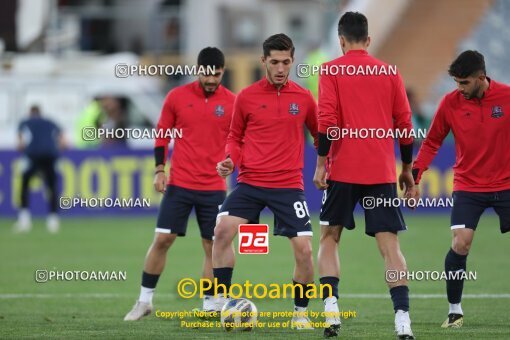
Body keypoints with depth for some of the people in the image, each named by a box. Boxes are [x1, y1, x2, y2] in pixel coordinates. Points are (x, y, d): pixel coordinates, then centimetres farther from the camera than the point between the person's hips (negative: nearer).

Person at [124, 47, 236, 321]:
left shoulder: (232, 103, -1)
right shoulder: (177, 97, 0)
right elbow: (162, 134, 8)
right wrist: (159, 170, 0)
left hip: (214, 187, 0)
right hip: (179, 184, 0)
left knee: (212, 246, 1)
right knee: (162, 239, -2)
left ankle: (210, 306, 11)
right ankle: (145, 301, 8)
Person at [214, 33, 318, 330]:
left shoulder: (304, 98, 4)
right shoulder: (247, 97, 3)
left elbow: (320, 135, 17)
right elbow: (236, 137, 14)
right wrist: (230, 160, -5)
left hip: (289, 185, 0)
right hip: (250, 183, 0)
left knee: (304, 249, -9)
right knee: (223, 230, -19)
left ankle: (301, 313, 12)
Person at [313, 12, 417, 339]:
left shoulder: (331, 71, 0)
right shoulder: (390, 73, 7)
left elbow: (327, 120, -10)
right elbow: (405, 124, 8)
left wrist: (321, 163, -6)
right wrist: (407, 170, 16)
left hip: (343, 171, -1)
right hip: (382, 173, 1)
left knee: (329, 238, 14)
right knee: (390, 245, 0)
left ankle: (331, 308, -2)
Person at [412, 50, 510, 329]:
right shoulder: (451, 102, -4)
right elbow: (432, 142, 5)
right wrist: (415, 173, -5)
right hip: (468, 187, 0)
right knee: (460, 244, -13)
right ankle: (455, 311, 1)